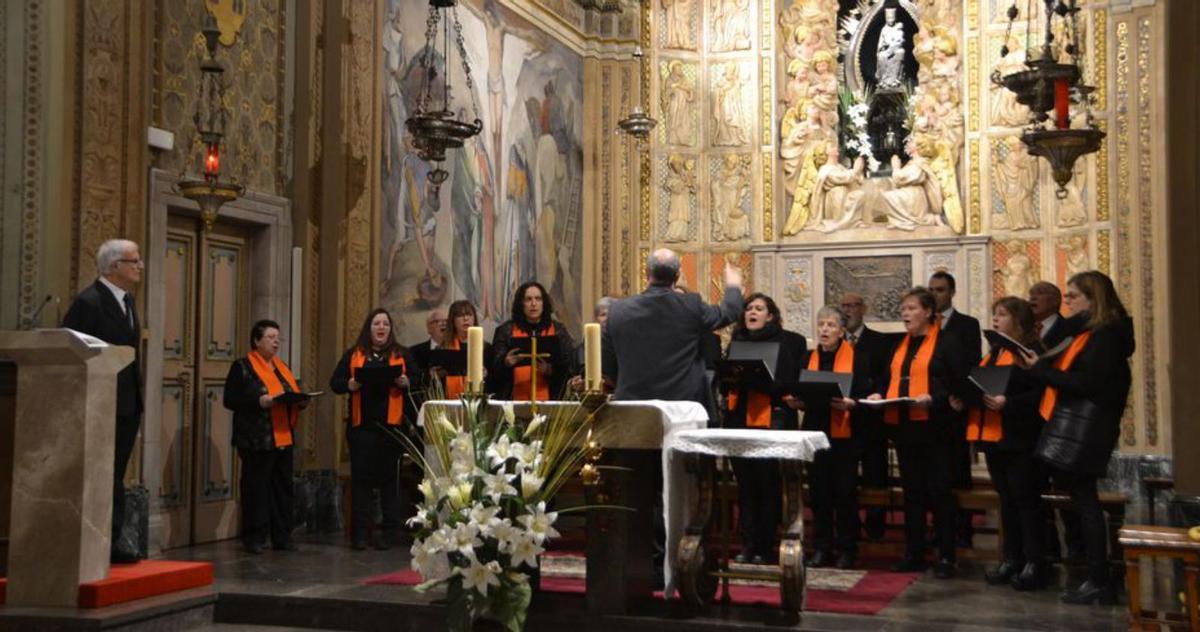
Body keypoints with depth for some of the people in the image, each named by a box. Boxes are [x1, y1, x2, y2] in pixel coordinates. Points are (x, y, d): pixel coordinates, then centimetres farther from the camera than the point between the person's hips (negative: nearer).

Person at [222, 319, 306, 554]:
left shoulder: (281, 367, 18)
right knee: (256, 489, -3)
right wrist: (259, 401, -22)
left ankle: (282, 537, 15)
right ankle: (254, 538, 5)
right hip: (257, 440, -7)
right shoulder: (242, 367, -3)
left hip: (283, 438, 7)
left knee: (283, 488, 9)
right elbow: (230, 399, -10)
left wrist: (300, 400, 1)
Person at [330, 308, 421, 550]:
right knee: (361, 476, 1)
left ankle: (389, 531, 8)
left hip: (393, 425, 0)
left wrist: (406, 382, -17)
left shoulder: (402, 354, 10)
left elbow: (418, 379, 4)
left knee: (390, 477, 2)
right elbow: (335, 382, 7)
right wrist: (349, 385, -13)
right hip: (361, 425, 1)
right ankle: (359, 531, 6)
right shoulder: (353, 355, 11)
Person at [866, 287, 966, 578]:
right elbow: (888, 378, 22)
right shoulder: (900, 345, 17)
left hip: (933, 426, -7)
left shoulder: (946, 343, -4)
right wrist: (879, 394, 2)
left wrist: (933, 398, -23)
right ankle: (914, 553, 18)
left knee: (938, 491, -2)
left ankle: (945, 557, 4)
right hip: (902, 425, 7)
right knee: (911, 491, 11)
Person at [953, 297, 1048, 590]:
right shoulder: (993, 353, 19)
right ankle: (1011, 559, 19)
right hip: (993, 436, 9)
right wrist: (963, 399, 4)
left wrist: (1008, 403, -27)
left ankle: (1033, 563, 3)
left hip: (1020, 439, -9)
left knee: (1025, 499, -3)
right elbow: (981, 388, 22)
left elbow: (1041, 393, -19)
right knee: (1006, 499, 13)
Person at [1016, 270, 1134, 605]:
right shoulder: (1083, 331, 16)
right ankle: (1098, 577, 15)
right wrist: (1037, 366, -3)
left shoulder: (1106, 335, -12)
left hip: (1086, 432, -9)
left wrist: (1041, 368, -15)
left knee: (1084, 501, -5)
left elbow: (1086, 384, -19)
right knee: (1082, 499, 10)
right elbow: (1067, 375, 12)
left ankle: (1099, 582, 0)